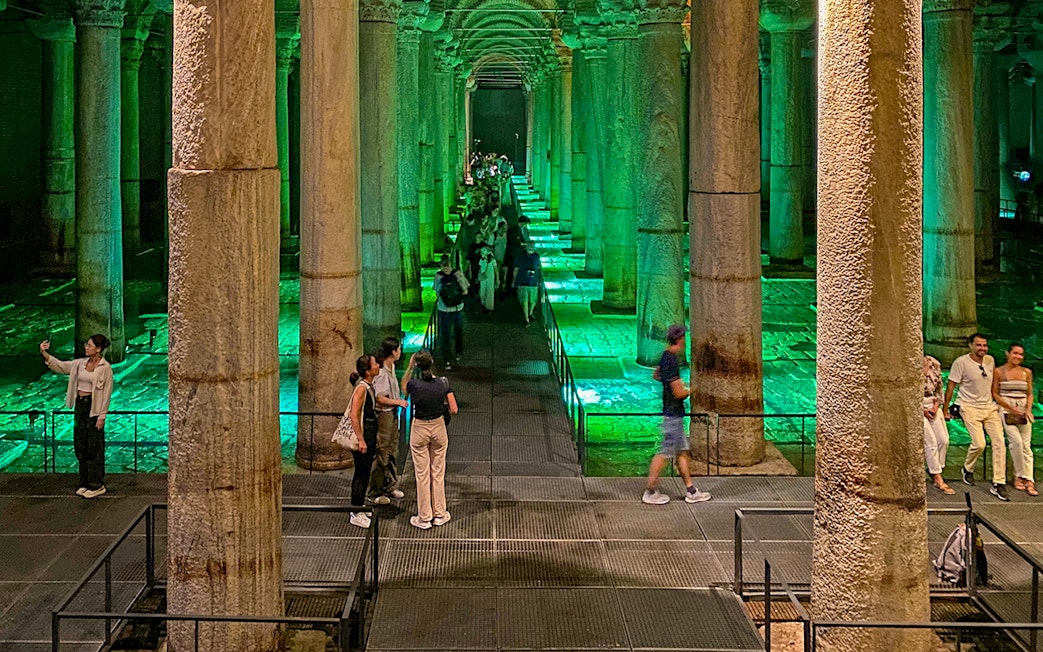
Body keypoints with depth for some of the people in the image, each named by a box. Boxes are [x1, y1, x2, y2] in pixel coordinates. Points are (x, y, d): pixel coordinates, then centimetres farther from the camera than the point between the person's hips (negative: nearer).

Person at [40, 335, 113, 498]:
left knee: (94, 447, -2)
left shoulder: (105, 368, -11)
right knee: (80, 446, 11)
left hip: (94, 407, -7)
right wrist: (45, 354, -12)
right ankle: (85, 483, 21)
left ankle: (97, 485, 7)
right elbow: (60, 366, 4)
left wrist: (102, 416, -14)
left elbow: (107, 393, -12)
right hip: (80, 405, 7)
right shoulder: (80, 363, 7)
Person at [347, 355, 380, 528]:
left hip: (370, 434, 9)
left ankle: (359, 507, 29)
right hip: (363, 435, -9)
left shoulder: (369, 385, 9)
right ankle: (356, 514, 5)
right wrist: (361, 440, -23)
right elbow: (354, 415, -23)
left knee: (364, 473, 17)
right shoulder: (361, 388, -20)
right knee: (361, 473, -3)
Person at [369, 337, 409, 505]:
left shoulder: (391, 368, 9)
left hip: (392, 414, 10)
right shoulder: (381, 372, -22)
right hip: (383, 415, -10)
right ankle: (375, 493, 6)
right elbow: (380, 398, -25)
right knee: (381, 455, -3)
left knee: (392, 452, 19)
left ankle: (390, 487, 31)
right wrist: (398, 402, -16)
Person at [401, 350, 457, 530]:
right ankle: (439, 514, 22)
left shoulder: (414, 385, -16)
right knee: (438, 472, 14)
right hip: (439, 427, 2)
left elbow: (403, 388, 9)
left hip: (419, 430, -2)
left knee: (422, 474, 7)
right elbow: (453, 410, -8)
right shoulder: (443, 383, -12)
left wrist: (409, 367, 3)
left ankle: (424, 518, 12)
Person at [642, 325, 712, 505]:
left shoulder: (666, 357, 8)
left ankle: (690, 491, 20)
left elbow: (656, 375, 29)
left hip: (675, 414, 10)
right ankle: (650, 492, 5)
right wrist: (689, 390, -3)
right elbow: (679, 393, -23)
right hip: (673, 414, -10)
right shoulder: (671, 361, -22)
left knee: (682, 451, 13)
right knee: (665, 453, -3)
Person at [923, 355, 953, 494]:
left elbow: (938, 388, 14)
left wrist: (936, 406, 0)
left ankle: (934, 470, 22)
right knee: (931, 443, -9)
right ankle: (938, 480, -3)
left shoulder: (934, 364, 2)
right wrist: (922, 410, -10)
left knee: (943, 441, 3)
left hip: (932, 407, 6)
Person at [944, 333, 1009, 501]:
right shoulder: (961, 362, -11)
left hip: (990, 407, 5)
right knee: (979, 444, -17)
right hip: (970, 408, -5)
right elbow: (950, 387, -6)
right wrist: (945, 410, -3)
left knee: (999, 442, -7)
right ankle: (968, 469, 16)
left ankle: (999, 484, -4)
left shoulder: (990, 360, 6)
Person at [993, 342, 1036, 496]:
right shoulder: (999, 372, 1)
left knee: (1026, 445, -3)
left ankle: (1028, 481, -4)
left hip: (1023, 410, 3)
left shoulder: (1027, 372, 11)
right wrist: (1010, 407, -11)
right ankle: (1019, 476, -8)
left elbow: (1029, 394, 14)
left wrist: (1028, 410, -3)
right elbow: (994, 394, 0)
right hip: (1006, 410, -3)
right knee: (1016, 441, -19)